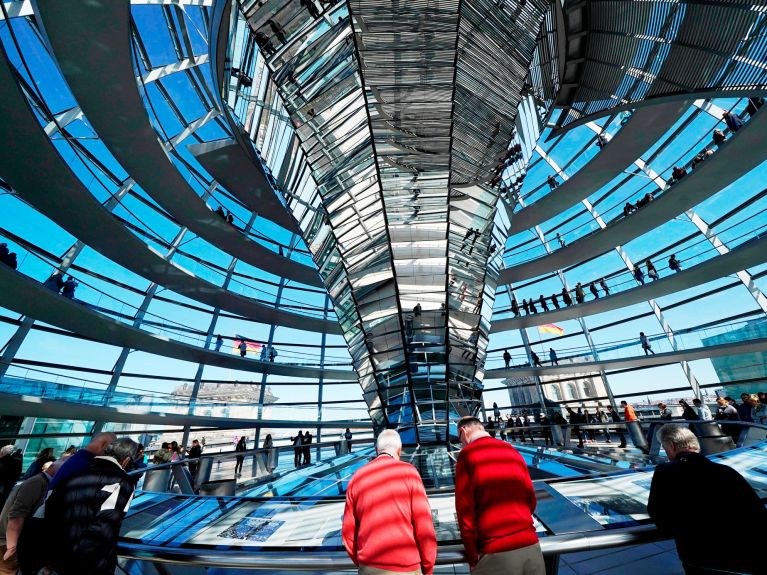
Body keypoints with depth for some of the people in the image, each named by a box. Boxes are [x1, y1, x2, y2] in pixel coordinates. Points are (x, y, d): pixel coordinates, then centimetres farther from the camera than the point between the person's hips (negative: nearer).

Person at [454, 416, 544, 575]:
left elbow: (465, 510, -11)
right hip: (531, 546, 5)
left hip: (495, 553, -4)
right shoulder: (513, 451, 6)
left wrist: (472, 557, 0)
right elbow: (531, 500, 9)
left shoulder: (467, 456, -10)